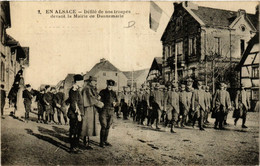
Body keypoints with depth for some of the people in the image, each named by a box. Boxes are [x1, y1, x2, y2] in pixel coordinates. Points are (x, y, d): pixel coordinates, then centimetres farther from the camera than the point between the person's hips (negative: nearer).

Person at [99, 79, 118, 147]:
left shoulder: (113, 93, 13)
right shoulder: (102, 92, 1)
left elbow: (117, 101, 19)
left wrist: (115, 103, -2)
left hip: (111, 112, 4)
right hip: (104, 111, -4)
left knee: (108, 127, 7)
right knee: (104, 126, -9)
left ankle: (105, 141, 18)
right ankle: (101, 142, -2)